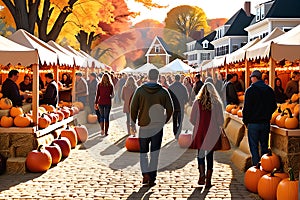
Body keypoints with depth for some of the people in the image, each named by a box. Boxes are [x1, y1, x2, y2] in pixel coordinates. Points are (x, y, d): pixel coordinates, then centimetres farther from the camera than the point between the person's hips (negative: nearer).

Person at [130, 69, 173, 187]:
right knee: (154, 152, 6)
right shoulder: (163, 92, -3)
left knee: (143, 151, 13)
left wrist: (133, 122, 6)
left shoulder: (140, 90, -4)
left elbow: (133, 107, -4)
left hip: (144, 125, 0)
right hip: (158, 126, 0)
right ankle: (152, 178, 6)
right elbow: (170, 109, -1)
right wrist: (164, 121, 14)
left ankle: (145, 174, -2)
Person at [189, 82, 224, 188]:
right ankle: (208, 179, 12)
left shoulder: (197, 102, -8)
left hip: (200, 132, 0)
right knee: (210, 155, 9)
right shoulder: (217, 103, -7)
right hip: (212, 133, 0)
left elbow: (192, 119, -3)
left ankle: (202, 175, -2)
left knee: (200, 154, 14)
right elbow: (221, 121, -4)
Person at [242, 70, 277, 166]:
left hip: (253, 123, -5)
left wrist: (245, 121, -1)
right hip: (266, 123, 5)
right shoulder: (270, 90, 5)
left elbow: (246, 108, -12)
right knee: (264, 146, 15)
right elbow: (274, 106, 11)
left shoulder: (250, 90, -11)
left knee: (254, 147, 2)